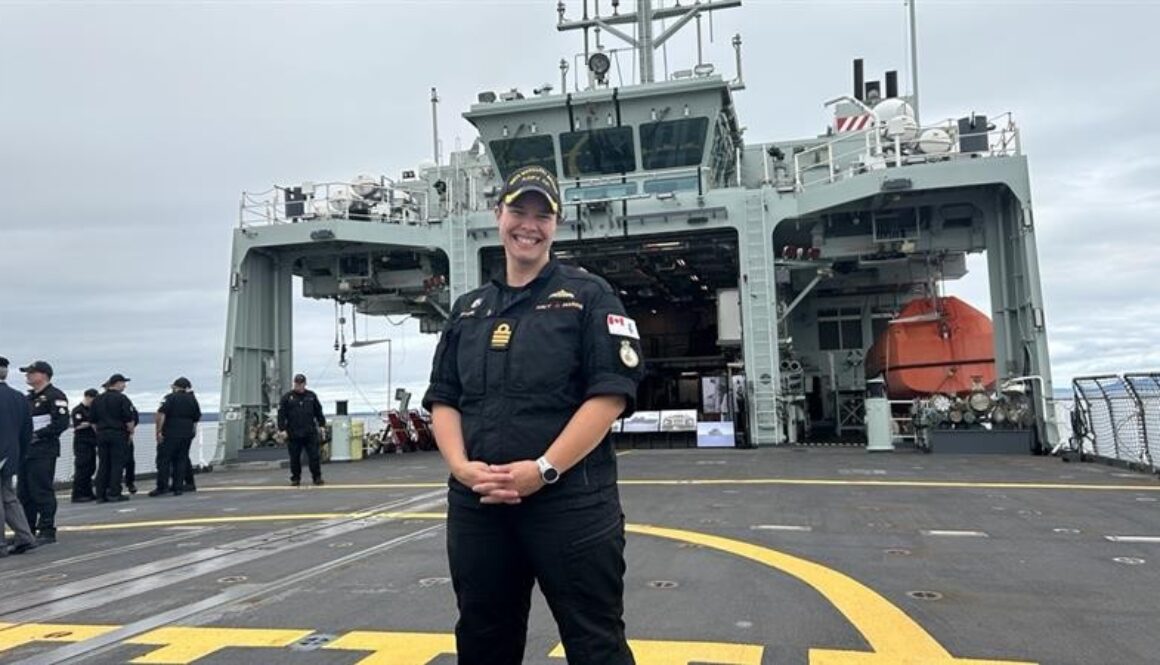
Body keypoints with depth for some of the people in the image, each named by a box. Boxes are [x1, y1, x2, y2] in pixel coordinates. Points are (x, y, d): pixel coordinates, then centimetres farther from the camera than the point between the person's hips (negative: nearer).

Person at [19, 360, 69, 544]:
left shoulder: (55, 396, -9)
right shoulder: (29, 397, 19)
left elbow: (62, 423, -18)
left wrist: (38, 435, -18)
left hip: (43, 451, -9)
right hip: (26, 451, 9)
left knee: (42, 491, -6)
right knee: (24, 492, 12)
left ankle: (47, 531, 0)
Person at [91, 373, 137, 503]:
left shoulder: (97, 399, 11)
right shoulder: (121, 398, -9)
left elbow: (93, 420, 13)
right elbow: (129, 419, -12)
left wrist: (99, 432, 20)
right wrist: (131, 431, 2)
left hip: (101, 434, 6)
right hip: (118, 434, -6)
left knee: (103, 464, 8)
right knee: (117, 464, -1)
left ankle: (100, 495, 8)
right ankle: (114, 493, -3)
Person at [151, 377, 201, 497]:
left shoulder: (170, 398, -3)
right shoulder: (193, 400, 12)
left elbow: (161, 414, -14)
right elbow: (196, 419, 15)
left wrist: (158, 431, -12)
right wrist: (193, 432, 22)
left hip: (170, 434, -5)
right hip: (187, 435, 5)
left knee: (164, 460, 0)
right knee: (181, 460, 8)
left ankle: (162, 486, -6)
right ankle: (178, 487, 7)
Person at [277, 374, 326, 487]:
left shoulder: (311, 396, 8)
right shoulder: (287, 398, 2)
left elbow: (318, 412, 16)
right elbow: (281, 414, 1)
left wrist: (322, 424, 12)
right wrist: (283, 429, -5)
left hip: (310, 433, 1)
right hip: (293, 434, -1)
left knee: (314, 456, -1)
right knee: (295, 458, 6)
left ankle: (317, 477, 7)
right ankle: (295, 478, 17)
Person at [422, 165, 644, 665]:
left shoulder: (588, 296, 1)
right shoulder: (469, 308, 16)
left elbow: (611, 394, -9)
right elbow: (442, 399, 13)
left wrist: (544, 469, -17)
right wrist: (462, 466, -6)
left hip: (571, 502, -5)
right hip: (476, 504, 5)